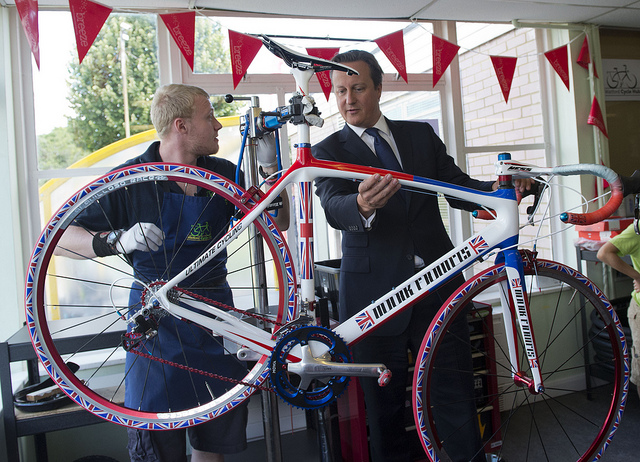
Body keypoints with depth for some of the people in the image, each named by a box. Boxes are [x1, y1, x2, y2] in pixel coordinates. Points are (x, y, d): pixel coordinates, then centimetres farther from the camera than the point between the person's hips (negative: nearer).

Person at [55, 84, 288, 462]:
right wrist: (118, 239, -26)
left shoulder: (223, 174, 4)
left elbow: (277, 223, 7)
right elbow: (61, 238, -8)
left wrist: (269, 165, -5)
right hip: (157, 323, -3)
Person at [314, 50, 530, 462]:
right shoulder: (329, 150, 4)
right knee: (384, 404, 8)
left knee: (456, 391, 6)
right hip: (374, 290, -2)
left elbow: (458, 187, 7)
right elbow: (333, 207, -14)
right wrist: (363, 206, -38)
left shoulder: (421, 134, 13)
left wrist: (499, 189, -14)